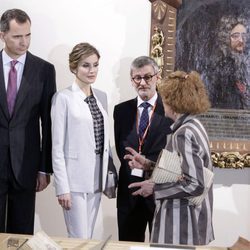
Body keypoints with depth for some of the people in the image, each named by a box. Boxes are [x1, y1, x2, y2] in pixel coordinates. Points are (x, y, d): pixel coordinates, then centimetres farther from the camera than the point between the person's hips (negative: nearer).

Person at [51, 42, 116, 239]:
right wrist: (62, 187, -14)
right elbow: (57, 147, -10)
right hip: (75, 178, -6)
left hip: (96, 177, 6)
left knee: (88, 237, 14)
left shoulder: (101, 96, 11)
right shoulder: (64, 98, -8)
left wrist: (108, 175, 9)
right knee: (79, 239, -2)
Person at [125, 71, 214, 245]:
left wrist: (154, 188, -17)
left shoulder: (184, 134, -21)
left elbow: (195, 184, -25)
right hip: (185, 217, 9)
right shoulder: (193, 126, 8)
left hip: (182, 221, -9)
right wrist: (147, 164, 7)